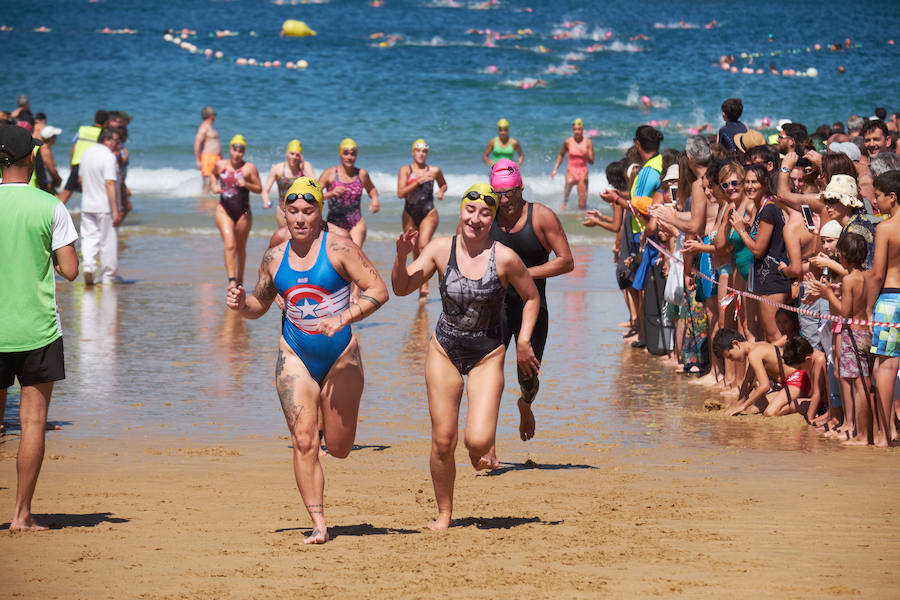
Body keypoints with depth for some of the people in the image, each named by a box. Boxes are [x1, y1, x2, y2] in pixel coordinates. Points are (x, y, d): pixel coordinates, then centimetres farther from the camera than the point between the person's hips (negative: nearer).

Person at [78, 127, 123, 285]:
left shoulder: (86, 154, 8)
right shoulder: (108, 157, -17)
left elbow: (80, 180, 17)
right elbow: (110, 184, -23)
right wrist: (116, 211, -23)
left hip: (87, 205, 6)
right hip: (105, 207, -6)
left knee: (89, 237, 11)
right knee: (108, 241, 5)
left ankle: (88, 265, -12)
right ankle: (108, 276, 13)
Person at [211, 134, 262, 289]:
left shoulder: (249, 168, -4)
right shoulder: (220, 165, 3)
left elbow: (259, 189, 0)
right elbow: (213, 174, 26)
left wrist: (246, 185, -18)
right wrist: (214, 186, 6)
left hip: (243, 212, 0)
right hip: (224, 211, 0)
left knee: (240, 248, 13)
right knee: (230, 245, -17)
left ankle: (240, 280, 33)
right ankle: (231, 280, -23)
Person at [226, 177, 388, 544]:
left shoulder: (338, 248, -7)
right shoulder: (274, 258, 5)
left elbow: (378, 291, -11)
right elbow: (259, 305, 18)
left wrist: (343, 319, -23)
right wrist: (241, 304, -5)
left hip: (341, 356, -2)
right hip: (295, 356, 2)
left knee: (339, 447, 4)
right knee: (304, 441, -11)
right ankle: (318, 523, -7)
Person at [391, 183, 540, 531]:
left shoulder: (504, 258, -13)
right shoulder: (441, 249, -7)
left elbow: (531, 298, 2)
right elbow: (402, 288, -5)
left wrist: (523, 342, -4)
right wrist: (402, 256, -23)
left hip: (487, 357, -2)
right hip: (445, 353, 2)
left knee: (479, 441, -17)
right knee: (442, 442, 1)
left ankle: (480, 449, 22)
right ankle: (444, 513, 19)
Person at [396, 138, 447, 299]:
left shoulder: (434, 171, 5)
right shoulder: (405, 170, -1)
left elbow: (443, 184, 25)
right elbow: (400, 193, -13)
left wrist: (441, 191, 2)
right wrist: (419, 181, -21)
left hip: (429, 214, -1)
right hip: (410, 215, 1)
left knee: (423, 245, -23)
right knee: (416, 252, 8)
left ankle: (424, 286, -25)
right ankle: (421, 289, 22)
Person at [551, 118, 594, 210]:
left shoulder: (588, 143, -2)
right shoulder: (568, 142, -1)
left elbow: (591, 162, -2)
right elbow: (561, 155, 15)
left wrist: (584, 154, -22)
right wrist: (555, 169, 8)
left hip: (583, 172, 1)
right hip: (571, 171, -1)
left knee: (583, 205, -3)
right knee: (569, 182, -40)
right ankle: (565, 202, -21)